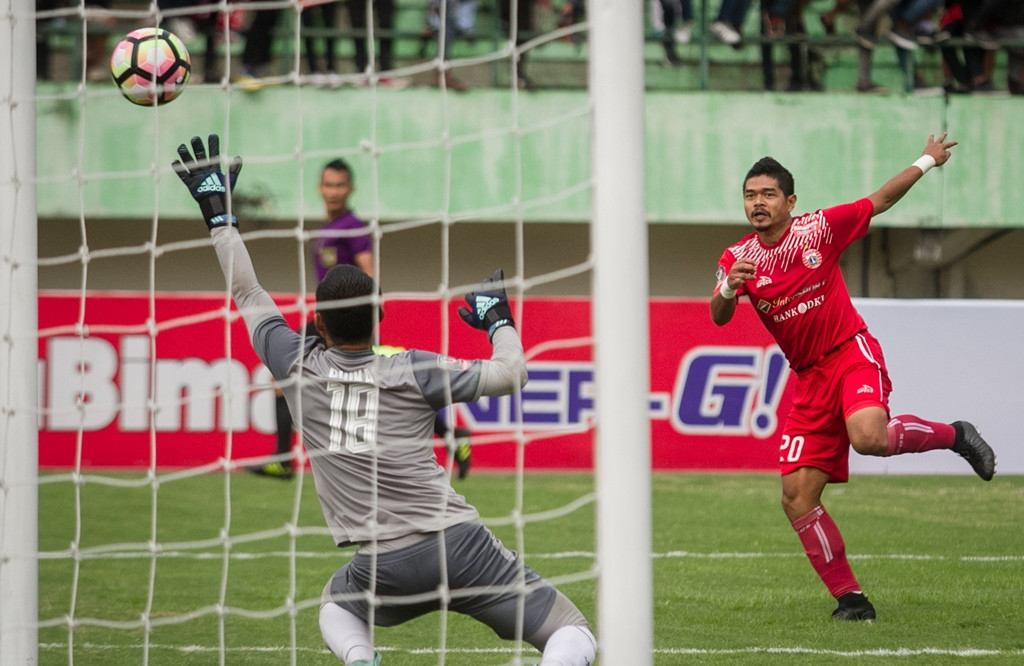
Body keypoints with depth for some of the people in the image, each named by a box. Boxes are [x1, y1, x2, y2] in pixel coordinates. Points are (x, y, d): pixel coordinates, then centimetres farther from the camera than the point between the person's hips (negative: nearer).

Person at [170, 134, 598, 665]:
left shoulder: (299, 367, 4)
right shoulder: (413, 371, -1)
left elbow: (247, 295, 17)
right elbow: (511, 374, 4)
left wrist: (219, 213, 24)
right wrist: (498, 318, 22)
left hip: (384, 567, 2)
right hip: (459, 545, -2)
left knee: (337, 604, 37)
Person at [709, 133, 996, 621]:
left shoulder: (819, 228, -4)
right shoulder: (737, 259, 2)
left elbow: (879, 201, 10)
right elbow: (718, 318, -10)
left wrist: (926, 161, 12)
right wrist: (729, 289, -31)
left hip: (851, 353, -4)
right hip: (809, 379, 4)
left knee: (868, 437, -35)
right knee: (797, 498, -5)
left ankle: (954, 435, -6)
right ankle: (849, 597, 6)